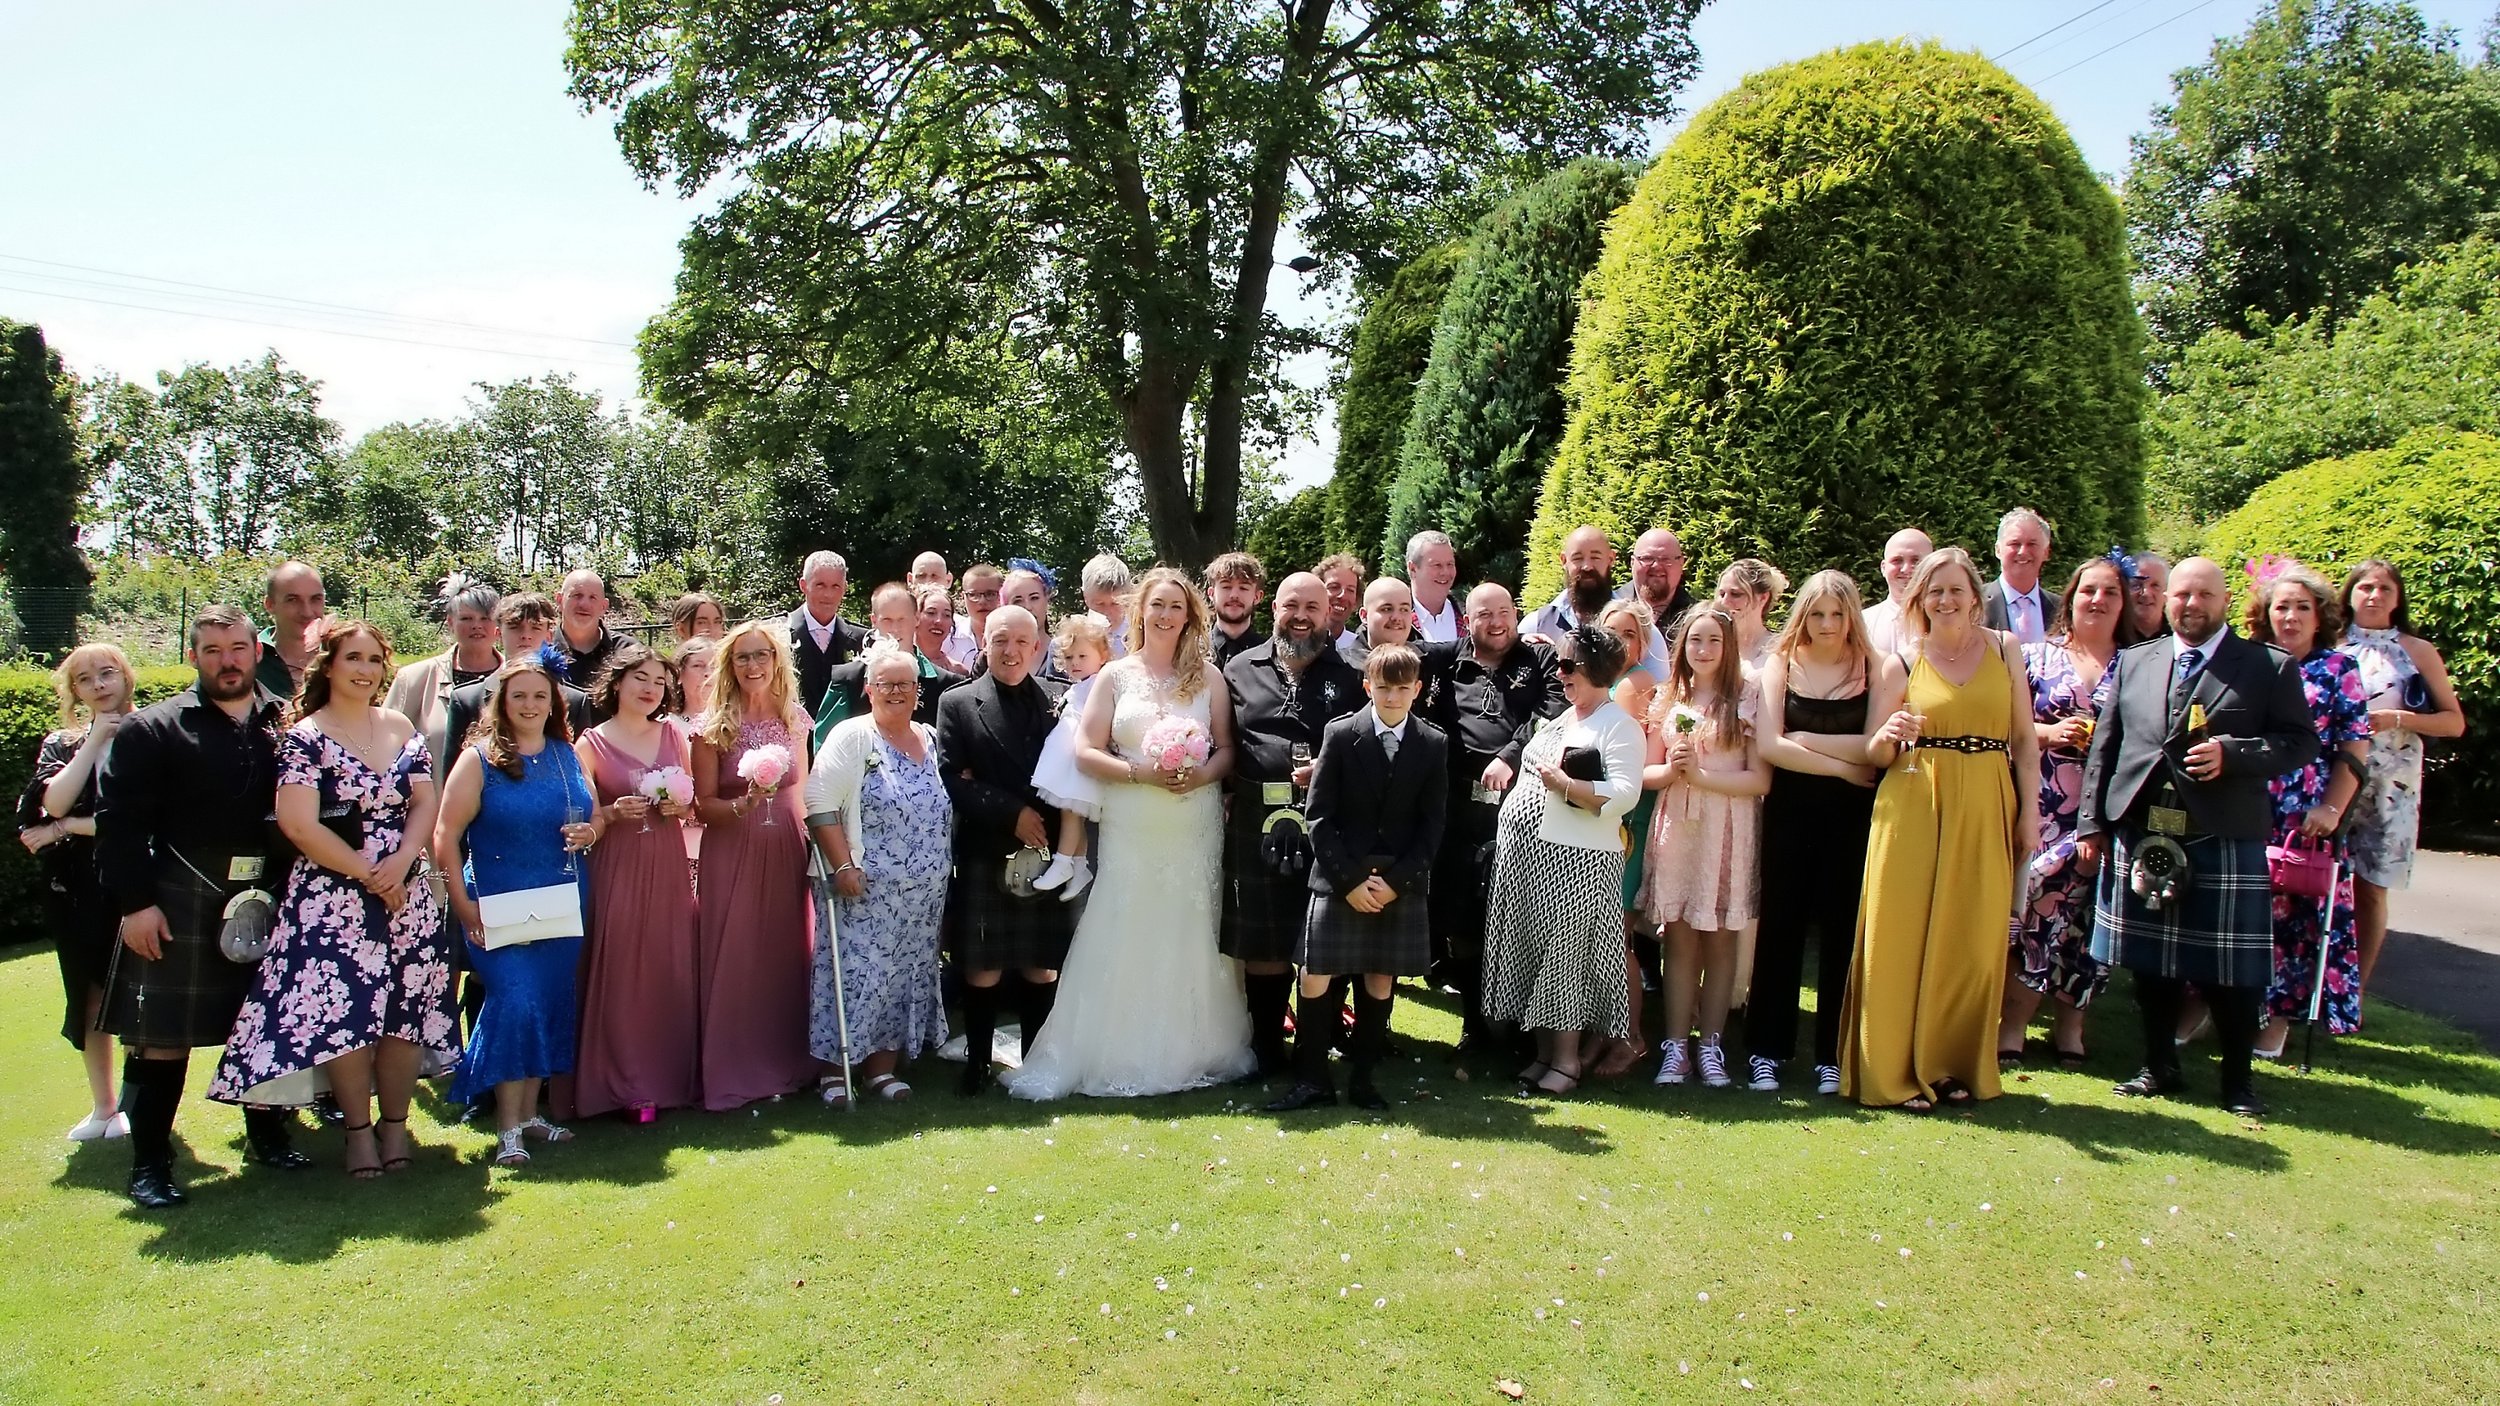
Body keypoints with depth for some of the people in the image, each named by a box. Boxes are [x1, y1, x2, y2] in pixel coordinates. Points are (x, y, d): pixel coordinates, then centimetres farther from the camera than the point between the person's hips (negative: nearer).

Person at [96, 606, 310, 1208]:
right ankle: (149, 1162, 11)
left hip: (269, 900, 3)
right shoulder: (152, 730, -2)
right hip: (179, 904, -3)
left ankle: (267, 1135, 30)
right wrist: (134, 902, -13)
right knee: (161, 1036, 1)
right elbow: (119, 821, -7)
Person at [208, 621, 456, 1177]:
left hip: (406, 895, 4)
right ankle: (358, 1128, 9)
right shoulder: (305, 737, -4)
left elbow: (426, 804, 6)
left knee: (405, 1007, 3)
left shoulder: (401, 729, 11)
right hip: (332, 899, -4)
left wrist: (398, 866, -11)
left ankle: (395, 1123, 15)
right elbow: (299, 824, -12)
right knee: (344, 1011, -5)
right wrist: (368, 875, -12)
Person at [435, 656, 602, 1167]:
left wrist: (589, 832, -5)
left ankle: (530, 1112, 21)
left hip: (562, 907, 5)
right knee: (515, 1003, -14)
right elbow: (446, 836, -8)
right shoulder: (479, 758, -4)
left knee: (551, 1006, 8)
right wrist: (463, 905, -13)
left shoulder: (568, 755, 10)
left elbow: (597, 819, 19)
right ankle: (508, 1127, -4)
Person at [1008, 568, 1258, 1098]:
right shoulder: (1115, 676, 4)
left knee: (1191, 936, 6)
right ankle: (1121, 1056, 9)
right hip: (1131, 825, -1)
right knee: (1125, 939, 0)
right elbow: (1089, 752, 0)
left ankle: (1192, 1051, 18)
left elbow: (1226, 749, 6)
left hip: (1195, 826, 1)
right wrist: (1140, 771, -14)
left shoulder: (1208, 676, 7)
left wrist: (1200, 774, -13)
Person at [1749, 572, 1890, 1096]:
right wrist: (1843, 765, -10)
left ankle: (1832, 1057, 14)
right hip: (1790, 811, 1)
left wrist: (1803, 741, -8)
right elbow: (1769, 745, -8)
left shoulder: (1881, 668, 0)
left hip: (1853, 816, -1)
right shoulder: (1781, 664, 4)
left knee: (1843, 929, 4)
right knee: (1780, 925, 5)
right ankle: (1765, 1050, 13)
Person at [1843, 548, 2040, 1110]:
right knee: (1903, 936, -1)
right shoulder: (1903, 658, 4)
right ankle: (1895, 1070, 8)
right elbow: (1876, 755, 3)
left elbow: (2024, 738, 8)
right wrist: (1889, 735, -18)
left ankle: (1955, 1064, 19)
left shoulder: (2005, 649, 8)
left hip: (1985, 810, 1)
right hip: (1913, 809, -1)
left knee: (1973, 939, 5)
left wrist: (2030, 810, 1)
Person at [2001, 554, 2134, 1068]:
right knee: (2031, 902, -6)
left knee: (2087, 912, 2)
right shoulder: (2036, 656, 9)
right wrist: (2049, 733, -10)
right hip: (2043, 809, -1)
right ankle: (2013, 1021, 3)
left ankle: (2070, 1022, 16)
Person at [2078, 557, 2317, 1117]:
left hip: (2225, 841, -3)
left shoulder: (2271, 667, 4)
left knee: (2229, 969, 3)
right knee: (2150, 963, 11)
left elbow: (2301, 742, -1)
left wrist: (2232, 753, -16)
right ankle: (2160, 1066, 25)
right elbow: (2104, 748, 12)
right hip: (2140, 837, 3)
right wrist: (2092, 823, 7)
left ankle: (2237, 1078, 19)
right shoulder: (2134, 661, 13)